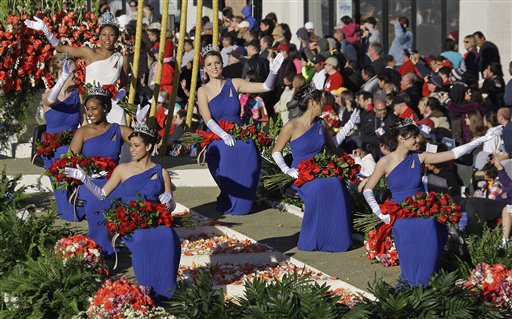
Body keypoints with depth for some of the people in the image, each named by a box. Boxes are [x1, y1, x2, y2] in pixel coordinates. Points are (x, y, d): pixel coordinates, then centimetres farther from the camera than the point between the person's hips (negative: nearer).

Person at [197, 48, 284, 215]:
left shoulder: (234, 84, 9)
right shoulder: (203, 91, 4)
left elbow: (266, 87, 5)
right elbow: (208, 119, -9)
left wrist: (273, 72, -15)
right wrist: (224, 135, -26)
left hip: (240, 135, 2)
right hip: (218, 139, -2)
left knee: (249, 152, -25)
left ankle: (241, 204, -3)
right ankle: (227, 204, -6)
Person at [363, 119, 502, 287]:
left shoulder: (419, 158, 5)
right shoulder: (386, 162, -2)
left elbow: (454, 153, 2)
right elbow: (367, 190, 5)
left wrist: (483, 139, -2)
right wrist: (380, 213, -7)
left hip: (423, 214, 2)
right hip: (402, 219, -2)